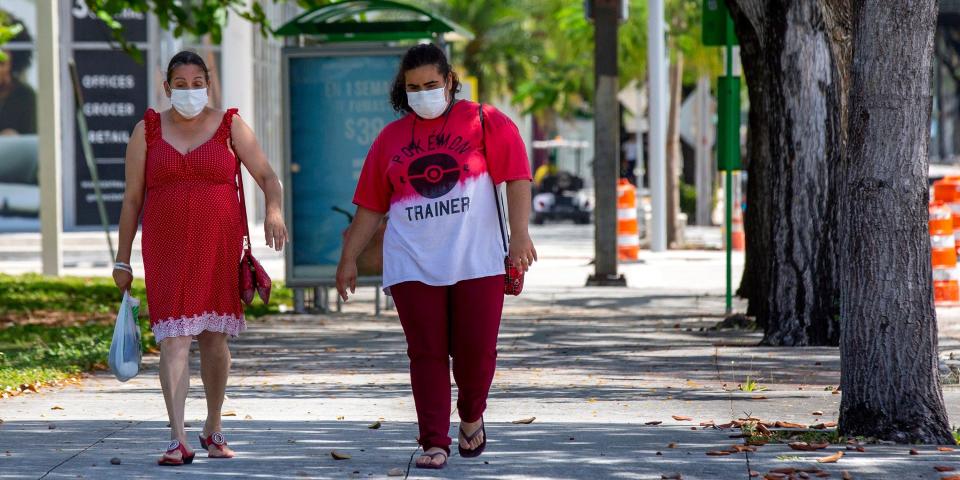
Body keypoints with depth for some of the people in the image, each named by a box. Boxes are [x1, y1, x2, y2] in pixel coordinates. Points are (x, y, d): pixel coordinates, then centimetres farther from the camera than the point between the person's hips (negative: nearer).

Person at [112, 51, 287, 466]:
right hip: (167, 249, -1)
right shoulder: (148, 131, 6)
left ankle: (214, 428, 27)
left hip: (219, 247, 1)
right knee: (174, 339, -12)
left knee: (214, 338, 9)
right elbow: (132, 198, 8)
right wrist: (123, 259, 6)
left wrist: (274, 210, -21)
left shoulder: (229, 126, 5)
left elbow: (268, 177, 1)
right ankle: (178, 439, -18)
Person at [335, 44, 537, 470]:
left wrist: (519, 232, -16)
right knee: (427, 353, -2)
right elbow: (370, 206, 15)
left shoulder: (485, 122, 4)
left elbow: (517, 176, -5)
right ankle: (434, 442, 1)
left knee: (476, 349, -2)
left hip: (478, 262, -2)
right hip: (413, 266, 2)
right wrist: (349, 259, 12)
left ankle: (472, 417, 25)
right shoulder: (390, 139, 12)